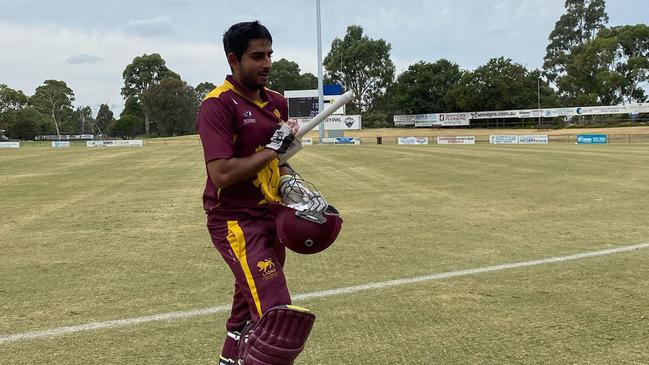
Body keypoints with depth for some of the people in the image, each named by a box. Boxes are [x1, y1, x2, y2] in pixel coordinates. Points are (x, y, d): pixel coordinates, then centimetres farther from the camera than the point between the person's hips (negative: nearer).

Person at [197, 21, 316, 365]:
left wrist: (289, 181, 3)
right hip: (234, 222, -8)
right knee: (278, 317, -17)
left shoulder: (277, 102, 10)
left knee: (251, 306, 20)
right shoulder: (218, 105, -14)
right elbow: (222, 175, -24)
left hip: (270, 217, 8)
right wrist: (273, 149, -15)